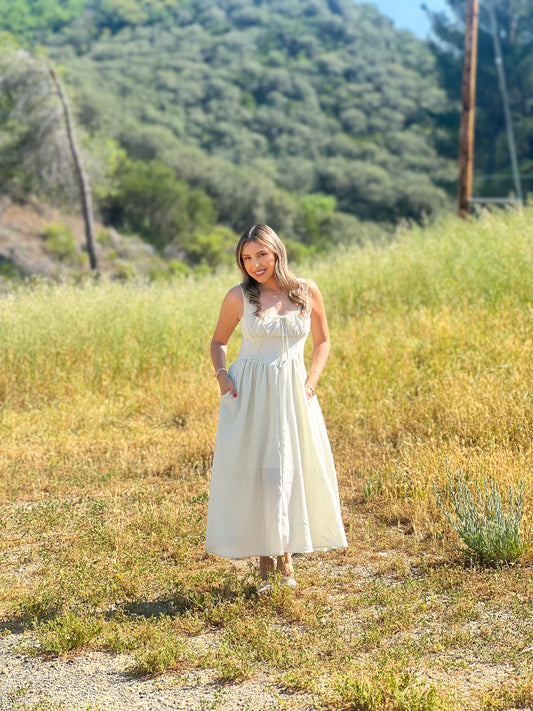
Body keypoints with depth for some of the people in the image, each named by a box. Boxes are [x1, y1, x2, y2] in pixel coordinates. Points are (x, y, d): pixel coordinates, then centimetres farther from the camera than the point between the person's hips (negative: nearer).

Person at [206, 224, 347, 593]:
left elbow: (323, 341, 13)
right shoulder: (239, 297, -2)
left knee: (291, 473, 2)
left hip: (293, 394, 1)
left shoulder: (307, 292, 1)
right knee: (251, 474, 0)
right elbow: (219, 342, 11)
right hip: (249, 396, -1)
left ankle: (285, 553, 21)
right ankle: (266, 563, 12)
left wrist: (311, 382, 0)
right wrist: (222, 374, -6)